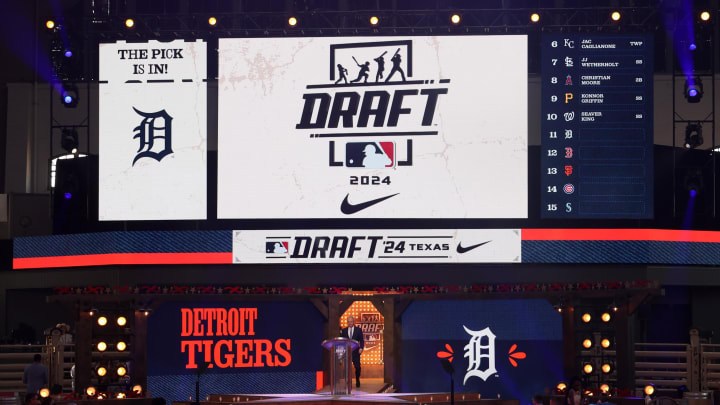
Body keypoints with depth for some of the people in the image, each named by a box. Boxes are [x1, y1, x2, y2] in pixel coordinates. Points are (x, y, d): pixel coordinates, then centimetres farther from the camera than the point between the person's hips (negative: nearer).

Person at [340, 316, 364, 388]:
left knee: (357, 367, -2)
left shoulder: (358, 330, 6)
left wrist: (361, 348, -11)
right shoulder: (343, 330, 10)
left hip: (355, 352, -1)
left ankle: (357, 381, 20)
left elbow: (361, 341, 4)